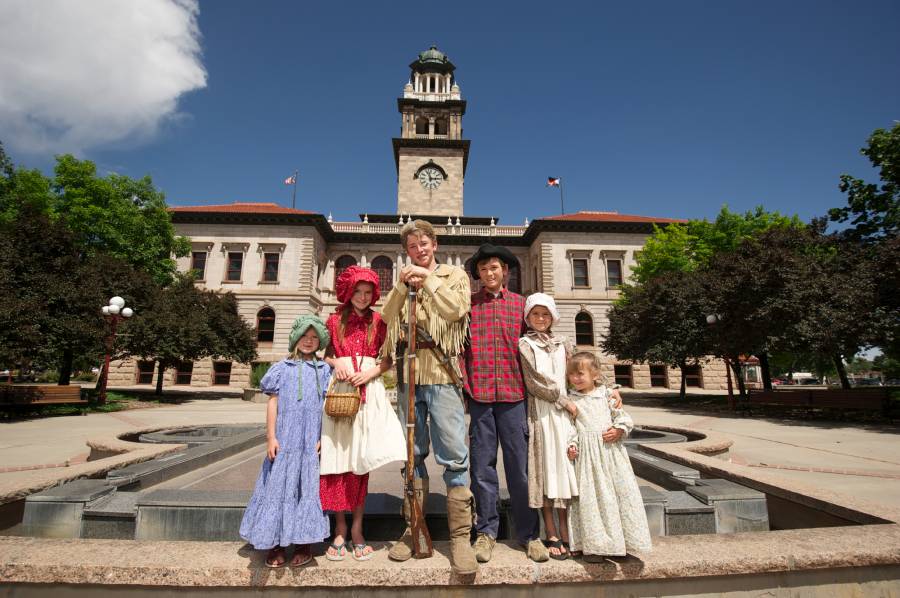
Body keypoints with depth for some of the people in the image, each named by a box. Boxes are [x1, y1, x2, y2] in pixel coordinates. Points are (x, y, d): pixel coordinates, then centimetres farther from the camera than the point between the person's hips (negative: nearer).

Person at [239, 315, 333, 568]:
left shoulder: (324, 370, 8)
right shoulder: (282, 368, 6)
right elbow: (273, 402, 3)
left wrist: (324, 439, -2)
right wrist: (271, 437, -3)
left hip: (312, 441, 1)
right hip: (285, 439, -1)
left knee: (307, 486, 6)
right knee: (279, 485, 3)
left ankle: (304, 544, 19)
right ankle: (276, 545, 16)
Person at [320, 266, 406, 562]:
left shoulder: (377, 322, 9)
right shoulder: (335, 320, 10)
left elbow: (388, 359, 7)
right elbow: (325, 355, 12)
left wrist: (371, 372, -10)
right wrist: (336, 363, -8)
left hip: (368, 391, 0)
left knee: (361, 459, 2)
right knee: (338, 458, -1)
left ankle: (357, 528, 14)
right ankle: (340, 529, 12)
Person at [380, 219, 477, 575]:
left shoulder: (454, 275, 11)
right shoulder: (403, 280, 21)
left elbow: (455, 310, -7)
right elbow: (388, 316, 7)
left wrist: (429, 278, -5)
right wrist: (402, 284, -3)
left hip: (440, 372, -3)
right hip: (408, 373, 4)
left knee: (453, 455, -6)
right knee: (412, 453, 10)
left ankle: (460, 536, 4)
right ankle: (413, 528, 22)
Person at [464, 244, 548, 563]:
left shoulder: (520, 303, 11)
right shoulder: (469, 303, 8)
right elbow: (459, 346, 4)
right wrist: (464, 385, -6)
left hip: (514, 393, 0)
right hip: (480, 394, 0)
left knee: (520, 465, 5)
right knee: (482, 465, 7)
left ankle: (529, 534, 20)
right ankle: (486, 531, 22)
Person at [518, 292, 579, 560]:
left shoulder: (560, 343, 16)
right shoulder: (525, 344, 1)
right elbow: (536, 380, -7)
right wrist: (563, 400, -5)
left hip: (563, 412, 4)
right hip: (540, 413, -4)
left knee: (564, 469, 5)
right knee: (545, 470, 0)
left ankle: (565, 533, 15)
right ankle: (552, 536, 9)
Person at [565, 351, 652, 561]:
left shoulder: (606, 394, 5)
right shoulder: (571, 400, 4)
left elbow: (624, 418, 8)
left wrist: (618, 430, -10)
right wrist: (571, 445, -8)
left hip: (610, 449, 1)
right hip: (586, 453, -1)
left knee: (621, 490, 2)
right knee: (589, 494, -1)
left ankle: (619, 542, 18)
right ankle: (594, 545, 11)